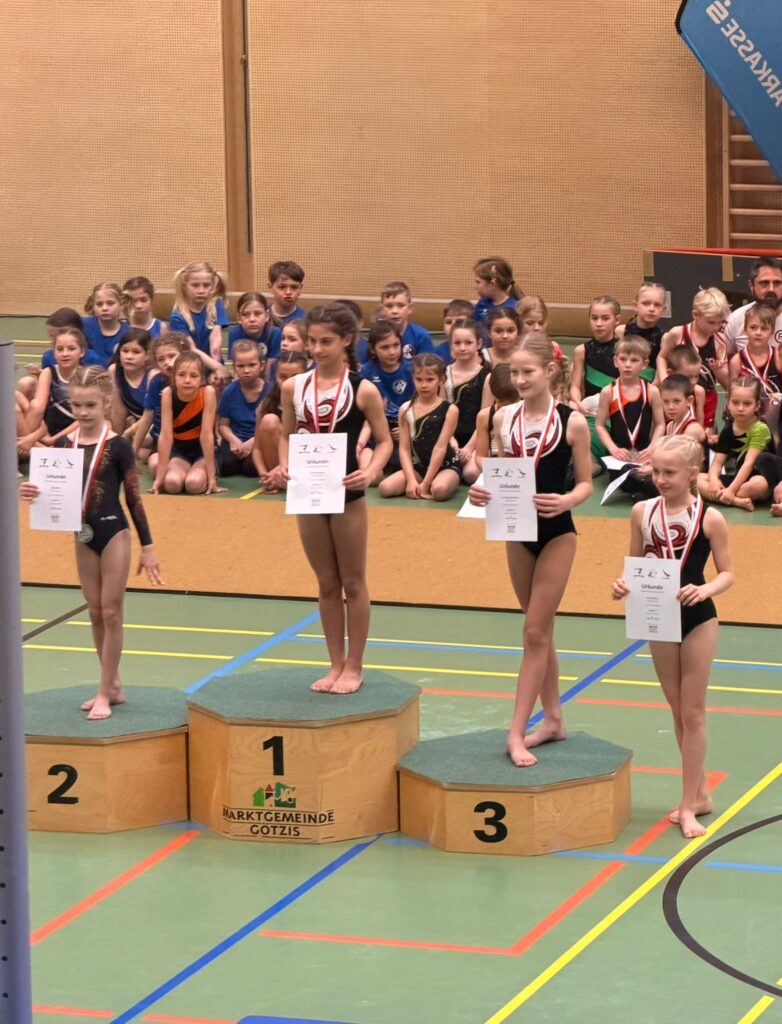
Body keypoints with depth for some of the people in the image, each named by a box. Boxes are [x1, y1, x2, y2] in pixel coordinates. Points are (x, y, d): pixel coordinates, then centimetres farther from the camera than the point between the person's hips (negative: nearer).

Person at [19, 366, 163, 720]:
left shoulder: (117, 446, -11)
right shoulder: (65, 445, 2)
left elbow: (133, 497, -7)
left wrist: (147, 547, -6)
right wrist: (32, 492, -15)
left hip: (113, 533, -5)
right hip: (83, 534, 5)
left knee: (111, 612, 0)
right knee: (95, 613, 12)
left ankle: (105, 693, 5)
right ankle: (113, 686, 24)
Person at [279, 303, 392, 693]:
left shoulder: (363, 390, -10)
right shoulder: (293, 387, 0)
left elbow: (384, 441, -3)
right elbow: (287, 435, 10)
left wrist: (371, 472, -20)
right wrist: (284, 466, -9)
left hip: (346, 493, -4)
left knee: (353, 583, 7)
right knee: (327, 584, 13)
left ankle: (353, 667, 16)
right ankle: (336, 664, 22)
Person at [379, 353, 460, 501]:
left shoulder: (449, 410, -6)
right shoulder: (406, 410, 3)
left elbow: (440, 448, -12)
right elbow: (404, 449, -1)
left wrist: (425, 483, -17)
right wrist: (411, 480, -15)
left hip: (446, 466, -3)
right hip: (417, 466, 3)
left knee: (440, 490, -38)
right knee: (385, 488, -24)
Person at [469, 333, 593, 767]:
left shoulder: (571, 421, -12)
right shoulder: (504, 418, 0)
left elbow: (585, 483, -6)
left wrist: (566, 500, -26)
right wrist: (483, 491, -12)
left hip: (556, 532, -5)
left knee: (535, 631, -5)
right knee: (539, 629, 15)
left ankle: (517, 732, -5)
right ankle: (553, 718, 26)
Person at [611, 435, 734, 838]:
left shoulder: (709, 519, -13)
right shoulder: (642, 512, -2)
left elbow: (727, 573, -8)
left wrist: (704, 590, -27)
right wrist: (623, 585, -15)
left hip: (697, 620, -4)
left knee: (692, 713, 2)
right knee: (678, 711, 14)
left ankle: (688, 805, 7)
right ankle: (699, 793, 28)